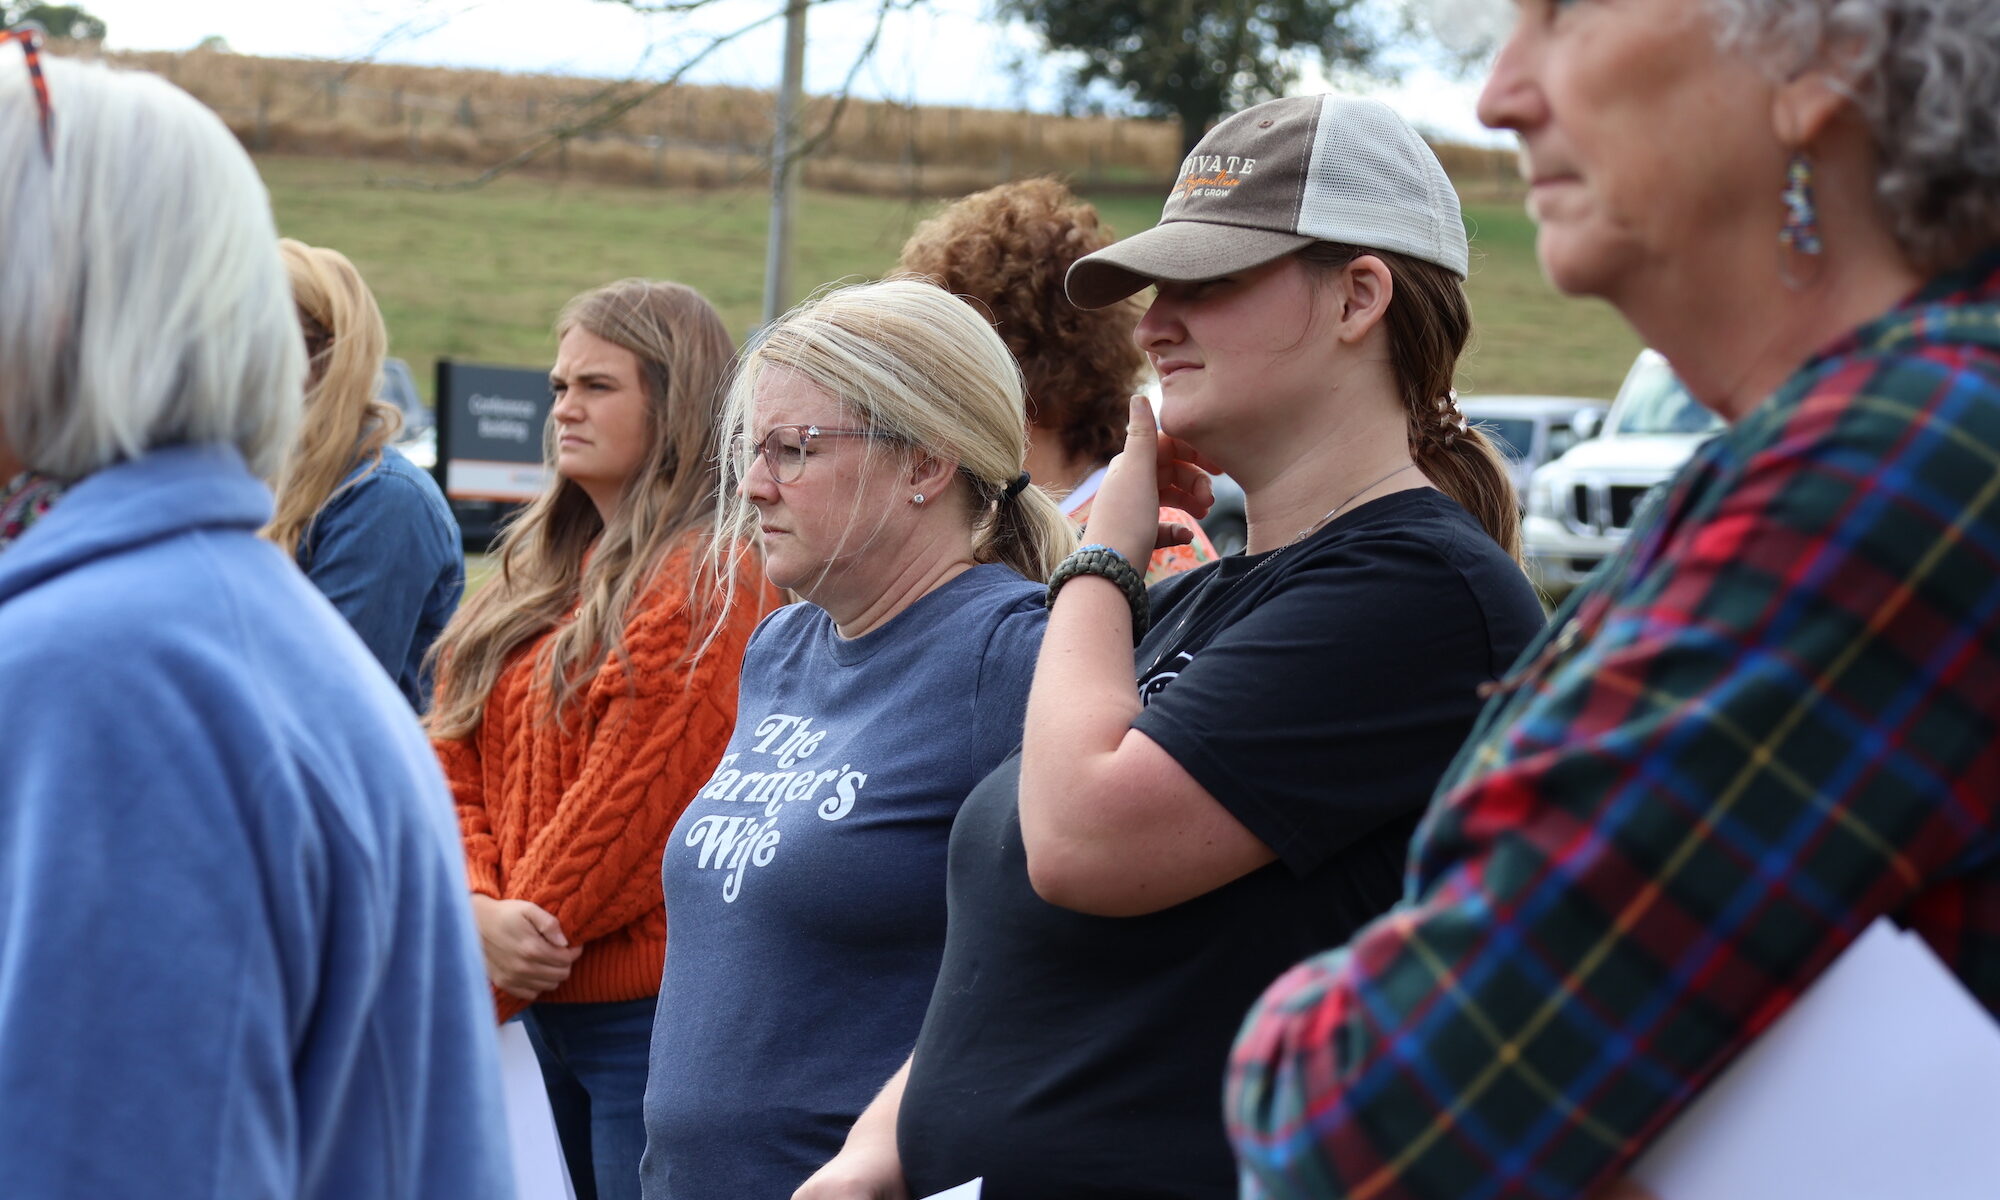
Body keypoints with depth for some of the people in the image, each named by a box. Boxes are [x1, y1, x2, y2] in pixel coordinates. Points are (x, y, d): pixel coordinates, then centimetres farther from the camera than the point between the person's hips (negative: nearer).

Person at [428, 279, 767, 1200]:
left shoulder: (713, 581, -10)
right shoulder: (536, 574, 16)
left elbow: (638, 801, -15)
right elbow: (456, 762, 11)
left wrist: (502, 964, -9)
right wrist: (482, 910, -8)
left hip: (656, 1010, -8)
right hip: (554, 1003, 8)